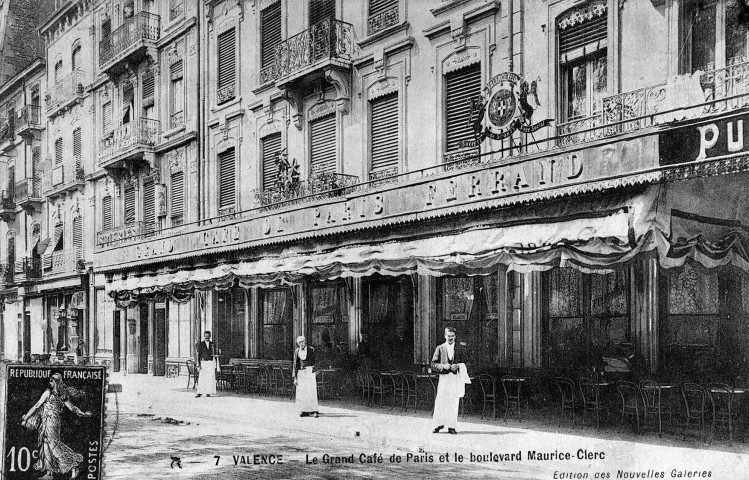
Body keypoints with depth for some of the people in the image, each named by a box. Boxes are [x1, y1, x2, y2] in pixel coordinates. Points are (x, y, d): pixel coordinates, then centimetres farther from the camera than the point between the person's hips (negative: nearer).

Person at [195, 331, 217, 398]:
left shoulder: (212, 344, 10)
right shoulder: (200, 344, 2)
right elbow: (198, 355, -1)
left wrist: (216, 364, 8)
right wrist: (198, 365, -9)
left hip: (211, 363, 2)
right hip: (203, 362, -2)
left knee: (210, 378, -2)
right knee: (201, 378, -7)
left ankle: (208, 392, 4)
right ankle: (199, 393, -5)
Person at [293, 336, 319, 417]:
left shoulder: (311, 349, -1)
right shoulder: (297, 351, 7)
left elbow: (315, 361, 1)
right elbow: (295, 364, 9)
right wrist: (295, 377, 5)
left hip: (310, 371, -3)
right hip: (300, 372, 3)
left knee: (312, 391, -9)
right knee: (301, 392, 0)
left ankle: (314, 411, -9)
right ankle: (305, 411, 6)